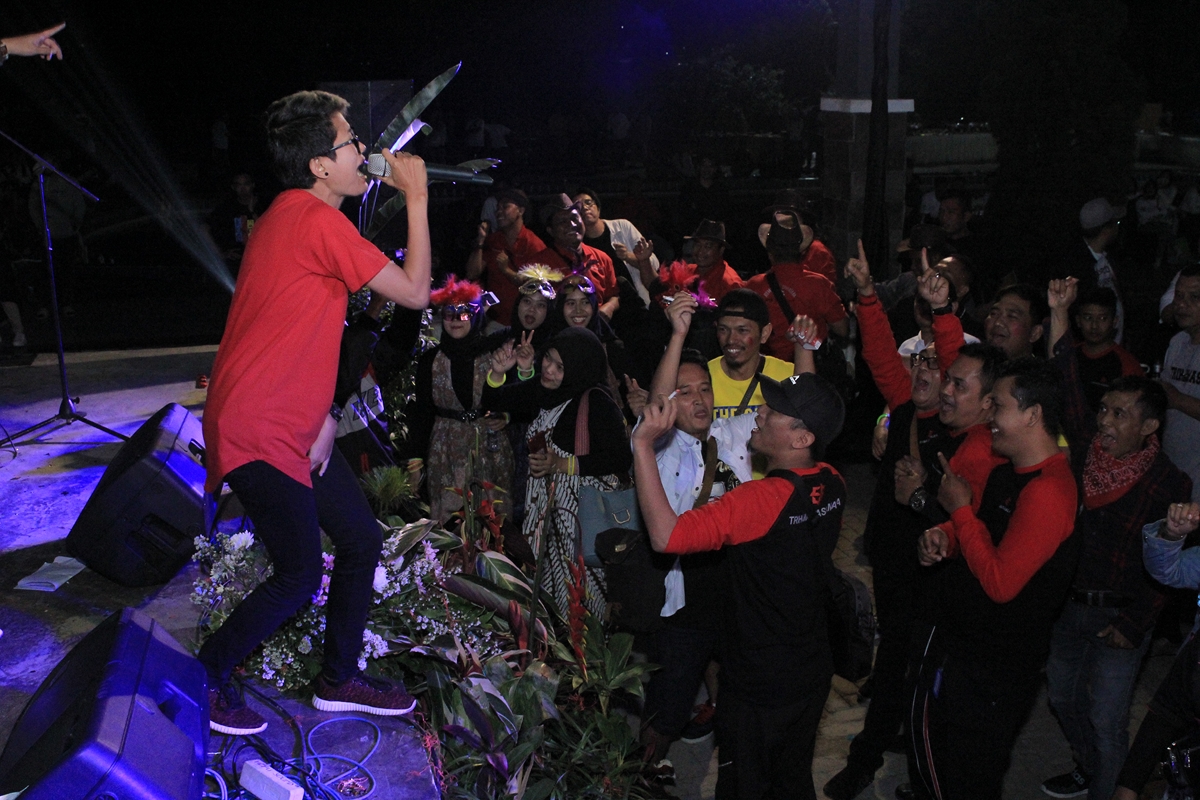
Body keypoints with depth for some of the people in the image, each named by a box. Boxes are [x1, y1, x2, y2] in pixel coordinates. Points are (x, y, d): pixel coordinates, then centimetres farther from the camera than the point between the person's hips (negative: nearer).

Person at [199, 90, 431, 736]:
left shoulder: (293, 214, 13)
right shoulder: (317, 220, -20)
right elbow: (414, 291, -17)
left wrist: (324, 413, 8)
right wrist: (417, 198, -9)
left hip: (296, 423, 10)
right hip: (258, 431, -10)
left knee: (361, 540, 13)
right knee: (299, 575, -2)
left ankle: (339, 679, 28)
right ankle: (201, 681, 19)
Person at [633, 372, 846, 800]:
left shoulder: (762, 500, -31)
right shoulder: (831, 484, -7)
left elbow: (666, 535, -37)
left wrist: (643, 443, -34)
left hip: (759, 688, -7)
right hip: (811, 675, 7)